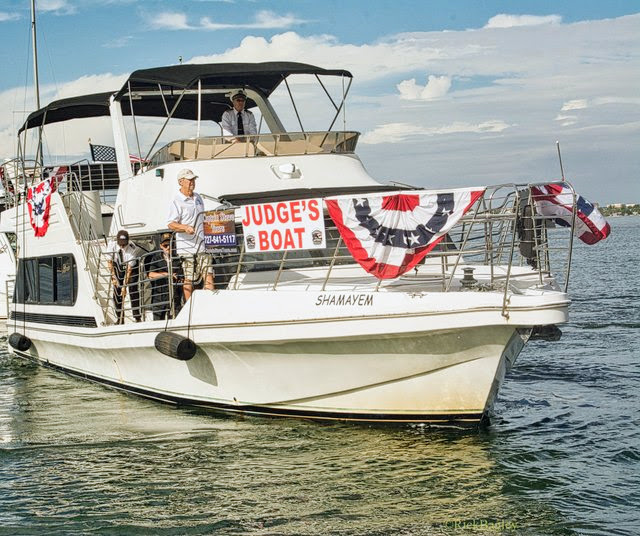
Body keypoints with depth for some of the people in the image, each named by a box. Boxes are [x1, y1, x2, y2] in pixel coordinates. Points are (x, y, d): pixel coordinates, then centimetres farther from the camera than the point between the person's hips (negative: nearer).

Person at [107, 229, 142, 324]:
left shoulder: (132, 249, -34)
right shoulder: (112, 245, -26)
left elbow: (129, 270, -32)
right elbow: (110, 262, -15)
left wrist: (125, 286, -34)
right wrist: (113, 277, -22)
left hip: (131, 266, -3)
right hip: (118, 266, 3)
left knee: (133, 290, -14)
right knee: (117, 291, -4)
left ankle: (137, 317, -9)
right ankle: (120, 319, 3)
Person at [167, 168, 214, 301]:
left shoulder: (198, 198, 16)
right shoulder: (176, 201, -7)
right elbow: (171, 224, -15)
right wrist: (185, 228, -32)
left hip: (202, 245, 6)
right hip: (186, 247, -6)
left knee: (208, 275, -1)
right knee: (188, 280, -2)